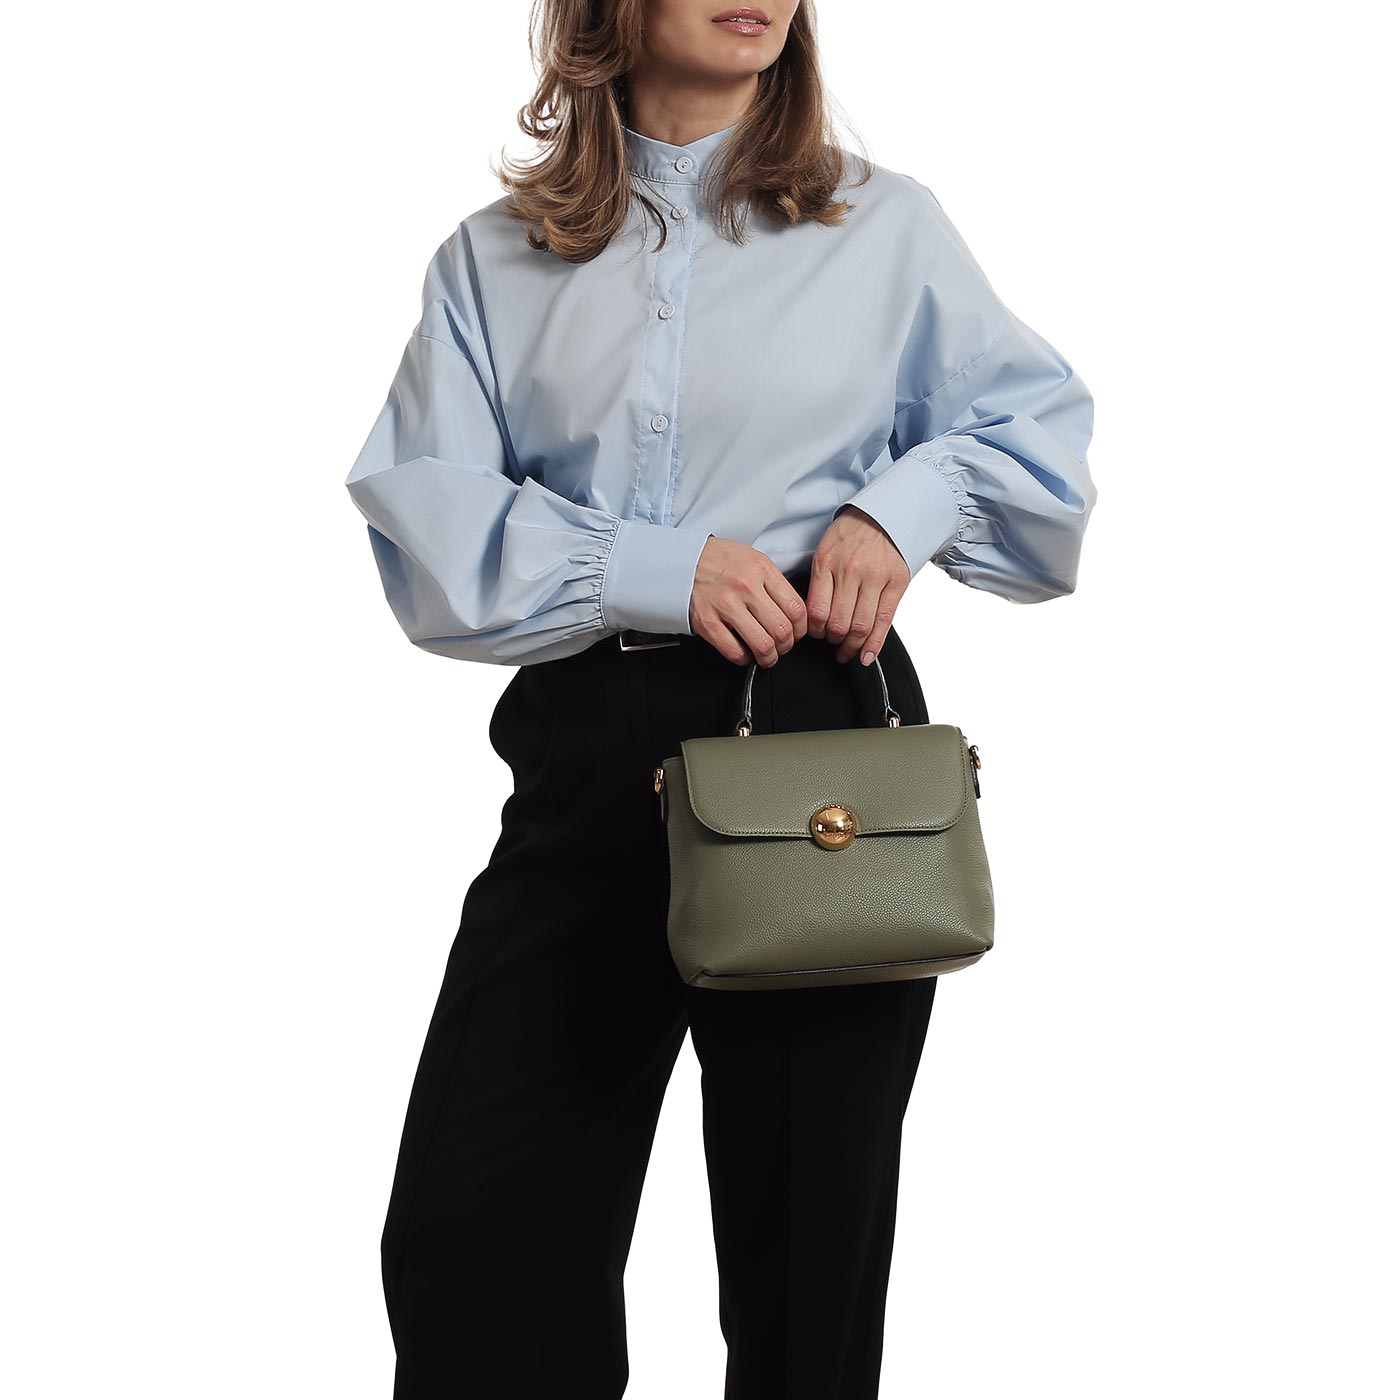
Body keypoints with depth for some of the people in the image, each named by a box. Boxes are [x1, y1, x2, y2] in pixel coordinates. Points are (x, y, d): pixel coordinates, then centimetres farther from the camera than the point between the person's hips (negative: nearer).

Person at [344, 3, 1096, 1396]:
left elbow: (1040, 428, 13)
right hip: (584, 758, 1)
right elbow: (423, 519, -1)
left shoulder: (888, 226, 8)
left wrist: (908, 500, -6)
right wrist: (652, 570, -15)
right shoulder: (495, 259, 9)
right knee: (467, 1243, 0)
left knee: (807, 1250, 9)